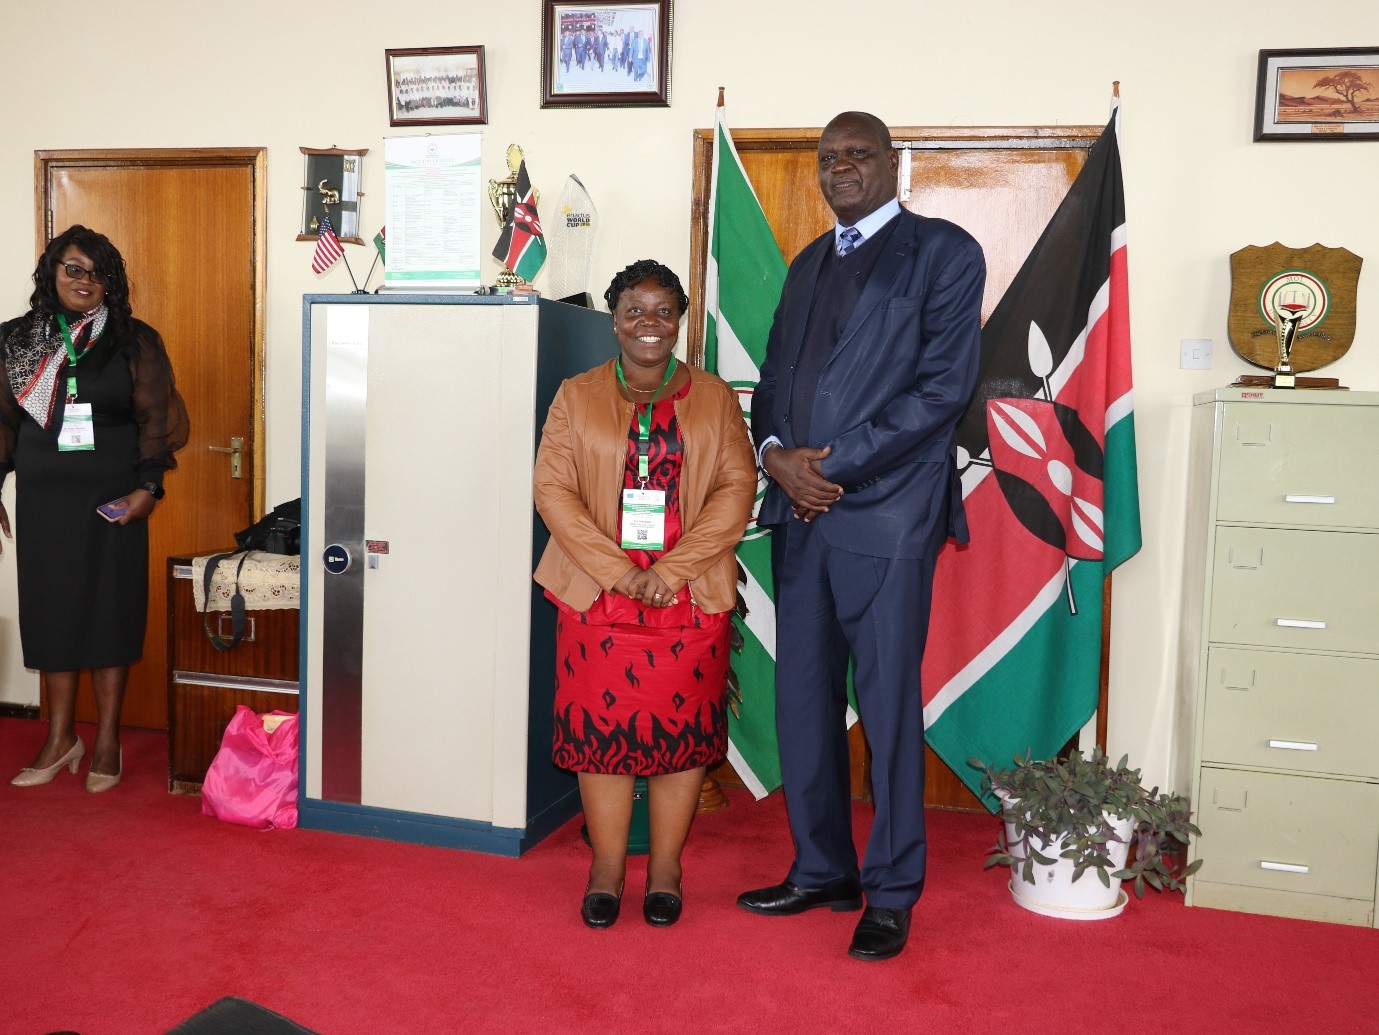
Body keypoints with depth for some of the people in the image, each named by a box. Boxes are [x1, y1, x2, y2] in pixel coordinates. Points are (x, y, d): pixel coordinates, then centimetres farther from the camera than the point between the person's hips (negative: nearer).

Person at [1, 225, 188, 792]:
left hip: (111, 500, -2)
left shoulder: (135, 341, 0)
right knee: (50, 608, 7)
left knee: (111, 610, 2)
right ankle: (61, 737, 20)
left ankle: (107, 740, 14)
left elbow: (154, 419, -3)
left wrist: (147, 487, -12)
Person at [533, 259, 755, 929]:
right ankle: (606, 867, 18)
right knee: (601, 725, 3)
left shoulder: (715, 399, 6)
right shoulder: (577, 397, 5)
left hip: (691, 596, 0)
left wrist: (671, 570, -13)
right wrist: (618, 572, -13)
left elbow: (737, 488, -2)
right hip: (597, 593, 0)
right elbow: (554, 490, -2)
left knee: (682, 727, 5)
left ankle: (666, 868, 20)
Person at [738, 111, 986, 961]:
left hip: (888, 511, -6)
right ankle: (822, 870, 26)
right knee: (803, 700, 11)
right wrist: (779, 455, -3)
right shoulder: (809, 264, 21)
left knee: (888, 705, 1)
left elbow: (945, 386, -10)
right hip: (800, 510, 7)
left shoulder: (944, 252, 0)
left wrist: (835, 465, -13)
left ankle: (892, 893, 15)